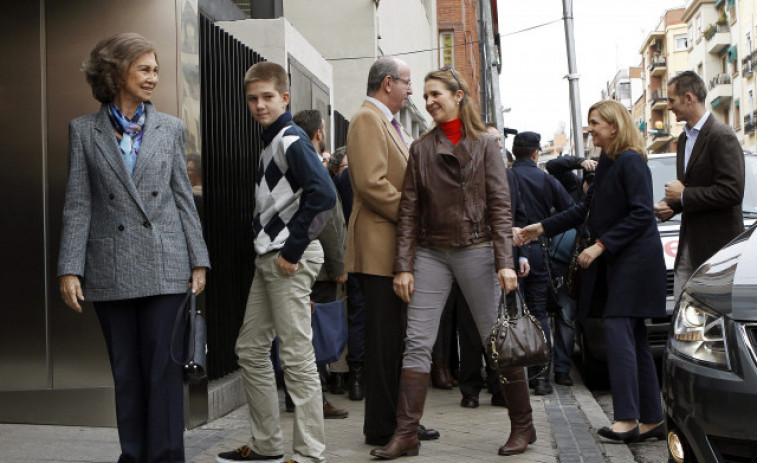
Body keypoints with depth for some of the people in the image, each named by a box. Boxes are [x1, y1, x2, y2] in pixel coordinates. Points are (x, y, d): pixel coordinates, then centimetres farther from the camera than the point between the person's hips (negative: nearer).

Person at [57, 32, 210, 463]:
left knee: (164, 369, -1)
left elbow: (184, 198, 8)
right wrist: (70, 268, -5)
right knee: (126, 373, 8)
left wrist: (198, 261, 3)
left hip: (164, 266, 0)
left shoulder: (171, 128, 8)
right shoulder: (84, 130, 6)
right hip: (111, 270, 0)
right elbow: (78, 205, 2)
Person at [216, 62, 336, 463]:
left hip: (291, 261, -10)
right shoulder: (270, 141, 16)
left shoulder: (292, 140, -12)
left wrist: (293, 251, -20)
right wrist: (267, 252, 15)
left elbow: (323, 195, -25)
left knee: (297, 358, -6)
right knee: (250, 349, 15)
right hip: (267, 259, 10)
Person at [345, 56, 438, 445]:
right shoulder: (368, 119, -10)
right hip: (380, 248, -10)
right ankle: (382, 428, 3)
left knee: (394, 338, 13)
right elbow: (372, 183, -21)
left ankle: (397, 421, 20)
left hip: (397, 248, 10)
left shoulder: (386, 121, 22)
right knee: (385, 340, -5)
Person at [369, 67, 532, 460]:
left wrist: (505, 262, -12)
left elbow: (500, 206, -2)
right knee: (417, 343, -4)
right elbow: (409, 210, 6)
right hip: (430, 253, 3)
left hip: (475, 250, -2)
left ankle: (523, 426, 16)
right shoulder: (420, 149, 10)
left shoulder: (484, 145, 3)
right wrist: (404, 266, -2)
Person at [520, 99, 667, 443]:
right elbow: (586, 210, 24)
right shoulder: (606, 163, 17)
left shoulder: (631, 162, -12)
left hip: (634, 260, -9)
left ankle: (627, 418, -12)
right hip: (614, 262, 9)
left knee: (618, 332, -14)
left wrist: (601, 245, -19)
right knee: (634, 339, 9)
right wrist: (543, 228, 22)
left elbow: (641, 214, -18)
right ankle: (652, 419, 14)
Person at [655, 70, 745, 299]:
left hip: (717, 245, -9)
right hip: (688, 245, 9)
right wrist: (670, 204, 6)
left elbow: (732, 192, -21)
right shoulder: (684, 138, 17)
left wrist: (684, 195, -15)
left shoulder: (722, 136, -13)